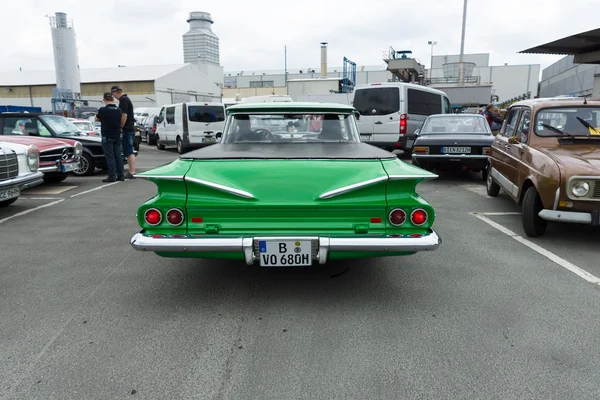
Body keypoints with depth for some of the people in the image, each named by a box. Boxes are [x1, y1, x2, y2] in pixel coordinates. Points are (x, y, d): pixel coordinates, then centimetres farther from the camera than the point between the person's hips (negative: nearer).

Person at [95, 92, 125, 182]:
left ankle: (112, 177, 0)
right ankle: (121, 175, 12)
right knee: (118, 156, 10)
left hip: (107, 137, -5)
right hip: (117, 136, 5)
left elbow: (96, 119, 4)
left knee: (110, 157, -1)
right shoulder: (119, 110, 1)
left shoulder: (102, 110, -13)